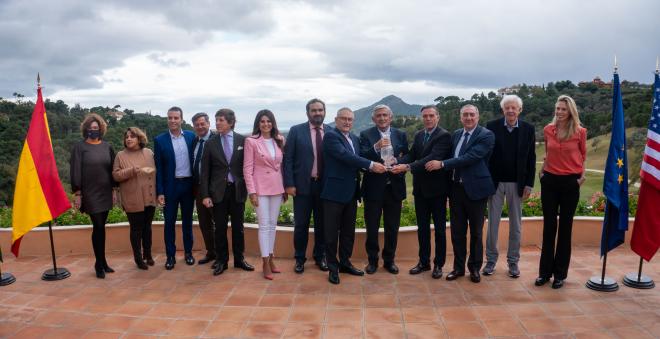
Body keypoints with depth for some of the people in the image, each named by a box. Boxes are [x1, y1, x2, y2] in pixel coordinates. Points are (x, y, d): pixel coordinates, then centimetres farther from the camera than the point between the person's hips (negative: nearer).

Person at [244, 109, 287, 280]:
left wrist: (285, 188, 8)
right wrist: (252, 192, -12)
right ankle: (266, 263, 6)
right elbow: (247, 168, -7)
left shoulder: (280, 140, 6)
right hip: (261, 187, -4)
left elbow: (283, 165, 10)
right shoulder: (251, 141, -6)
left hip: (277, 187, 4)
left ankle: (270, 258, 22)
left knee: (273, 224, 11)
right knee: (264, 225, -2)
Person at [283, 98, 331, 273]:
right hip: (302, 184, -2)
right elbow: (288, 159, -3)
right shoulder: (296, 131, -1)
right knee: (301, 224, 6)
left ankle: (320, 256, 28)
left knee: (322, 223, 12)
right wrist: (289, 184, -9)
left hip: (325, 185, 2)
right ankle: (300, 258, 22)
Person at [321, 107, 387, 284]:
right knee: (332, 231, 3)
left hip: (351, 192, 7)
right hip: (335, 191, -7)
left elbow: (357, 159, 16)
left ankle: (345, 262, 29)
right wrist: (371, 165, -24)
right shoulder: (330, 135, -10)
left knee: (348, 230, 15)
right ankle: (333, 267, 15)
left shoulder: (355, 138, 15)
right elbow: (344, 155, -22)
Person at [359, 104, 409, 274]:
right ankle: (372, 260, 22)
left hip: (394, 187, 2)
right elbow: (362, 158, -13)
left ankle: (389, 260, 26)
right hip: (374, 187, -2)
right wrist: (376, 147, -29)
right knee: (372, 227, 7)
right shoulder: (366, 135, -2)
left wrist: (397, 161, -15)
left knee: (392, 227, 11)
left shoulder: (400, 135, 7)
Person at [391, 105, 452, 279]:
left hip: (437, 188, -6)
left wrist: (408, 167, -32)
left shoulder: (444, 136, -13)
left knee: (439, 227, 7)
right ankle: (424, 261, 26)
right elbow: (411, 155, 1)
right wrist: (396, 161, -20)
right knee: (422, 227, 14)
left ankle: (438, 264, 19)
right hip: (420, 188, 6)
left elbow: (433, 158, -25)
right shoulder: (418, 135, 10)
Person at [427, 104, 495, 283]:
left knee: (475, 231, 9)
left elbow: (470, 157, -22)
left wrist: (442, 164, -22)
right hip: (456, 188, 5)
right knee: (457, 230, 11)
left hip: (475, 189, -5)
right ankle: (458, 267, 24)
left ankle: (475, 267, 25)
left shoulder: (486, 136, -11)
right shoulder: (456, 134, 10)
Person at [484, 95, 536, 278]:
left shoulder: (528, 129, 0)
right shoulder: (492, 126, -3)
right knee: (492, 222, 6)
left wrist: (529, 184, -2)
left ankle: (513, 261, 22)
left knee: (516, 224, 9)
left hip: (517, 183, 1)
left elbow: (531, 158, 2)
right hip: (495, 182, -1)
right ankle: (491, 260, 18)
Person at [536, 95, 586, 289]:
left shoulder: (580, 132, -4)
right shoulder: (548, 130, 1)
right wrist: (542, 170, 7)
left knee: (565, 227, 6)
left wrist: (582, 175, 1)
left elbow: (583, 155, 10)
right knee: (549, 226, 6)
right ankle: (545, 271, 16)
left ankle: (560, 273, 17)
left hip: (570, 182, -2)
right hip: (549, 180, 2)